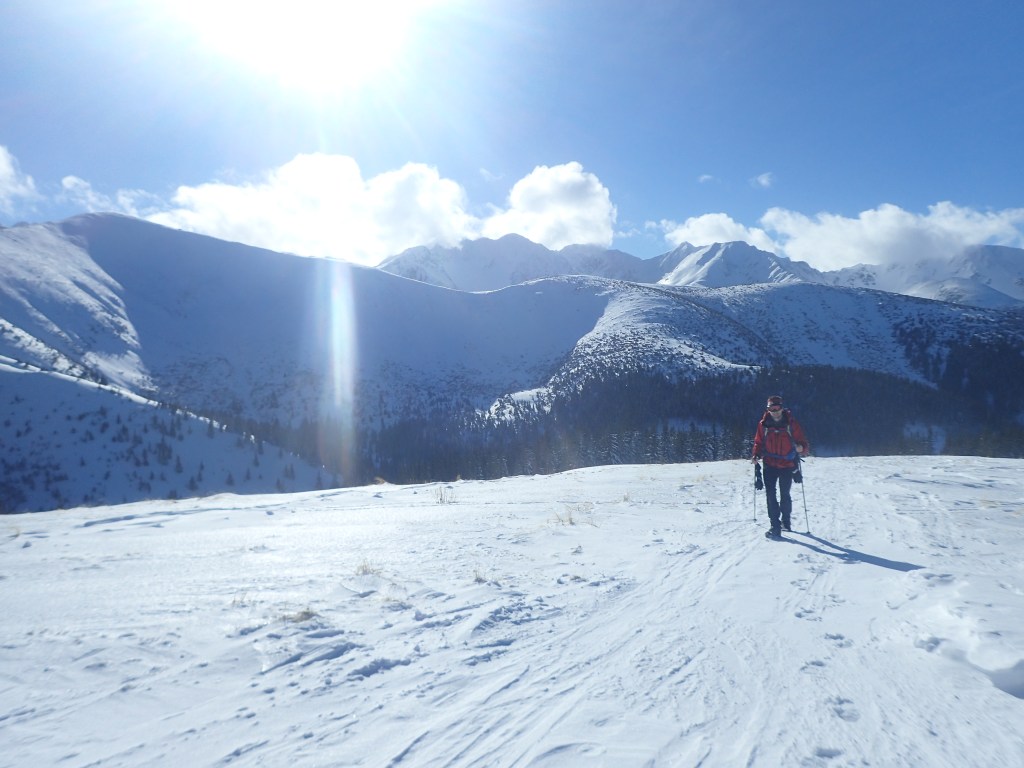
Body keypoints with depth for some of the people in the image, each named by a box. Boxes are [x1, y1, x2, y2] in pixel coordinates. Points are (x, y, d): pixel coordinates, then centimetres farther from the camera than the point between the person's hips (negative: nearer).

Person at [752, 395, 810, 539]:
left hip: (787, 465, -1)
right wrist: (756, 455, -8)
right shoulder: (763, 424, 0)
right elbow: (758, 442, 9)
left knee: (785, 495, 10)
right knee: (770, 494, -9)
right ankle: (775, 527, -7)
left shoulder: (791, 423, -5)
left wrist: (802, 448, -26)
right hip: (770, 465, 1)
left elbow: (803, 442, -3)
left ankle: (786, 521, 31)